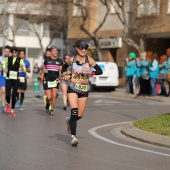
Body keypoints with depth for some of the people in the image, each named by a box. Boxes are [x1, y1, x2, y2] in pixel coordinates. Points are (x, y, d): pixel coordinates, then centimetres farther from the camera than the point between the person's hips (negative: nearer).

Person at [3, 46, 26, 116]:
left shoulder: (20, 60, -2)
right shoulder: (8, 58, 3)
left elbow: (24, 70, -3)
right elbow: (4, 64, 24)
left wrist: (22, 67, -25)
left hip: (16, 79, -1)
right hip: (9, 78, 1)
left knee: (14, 95, 0)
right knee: (7, 94, -8)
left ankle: (12, 110, 15)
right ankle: (8, 104, 25)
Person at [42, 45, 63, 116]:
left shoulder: (60, 61, 5)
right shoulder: (47, 60, 5)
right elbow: (43, 68, 19)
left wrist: (61, 69, -10)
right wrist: (44, 70, -4)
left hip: (55, 80, 1)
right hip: (47, 80, -1)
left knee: (54, 96, -5)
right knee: (49, 97, -5)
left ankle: (52, 110, 9)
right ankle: (47, 104, 29)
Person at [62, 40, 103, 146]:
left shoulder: (89, 60, -4)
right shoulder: (72, 60, -3)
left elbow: (100, 71, -2)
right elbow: (64, 68, 17)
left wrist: (91, 72, -20)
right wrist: (65, 75, -3)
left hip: (84, 90, 2)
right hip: (73, 89, -2)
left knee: (79, 115, 6)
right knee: (74, 111, -20)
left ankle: (70, 121, 42)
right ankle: (73, 137, -19)